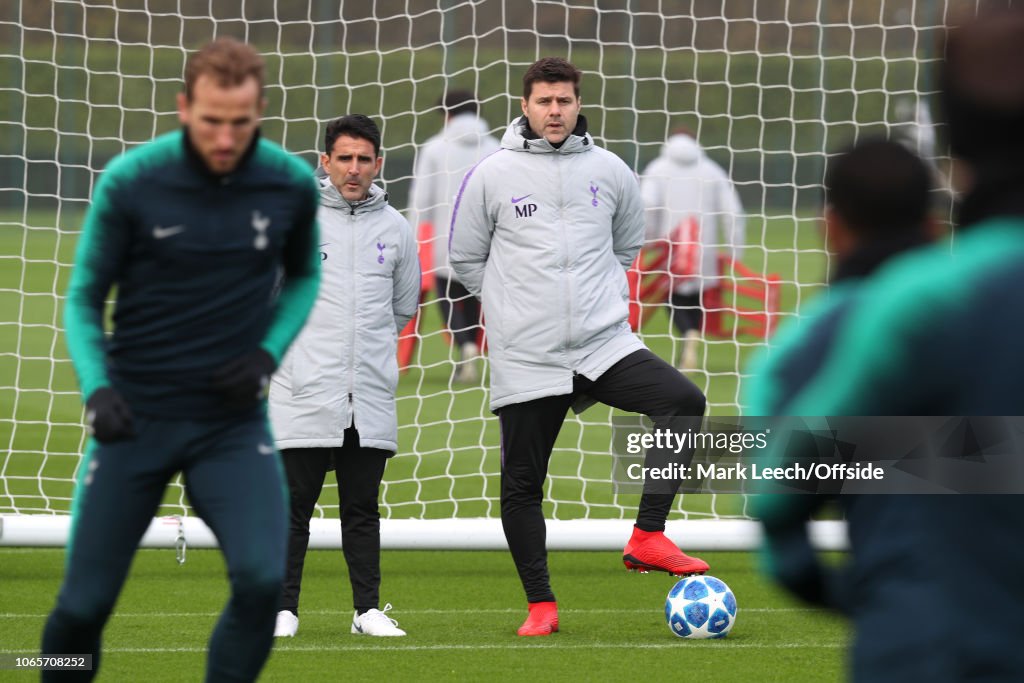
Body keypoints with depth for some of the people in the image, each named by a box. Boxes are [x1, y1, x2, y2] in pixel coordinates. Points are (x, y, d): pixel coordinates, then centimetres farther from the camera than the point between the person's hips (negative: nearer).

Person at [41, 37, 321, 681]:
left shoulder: (291, 184, -6)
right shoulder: (129, 182, -12)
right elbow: (85, 296, -1)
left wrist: (269, 352, -4)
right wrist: (96, 387, -18)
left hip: (234, 421, 1)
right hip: (136, 416, -1)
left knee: (261, 579, -21)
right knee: (84, 604, 1)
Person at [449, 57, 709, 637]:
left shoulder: (609, 170, 6)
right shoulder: (492, 176, 0)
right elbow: (466, 258, 9)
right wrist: (514, 302, 7)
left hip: (606, 344, 1)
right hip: (526, 359, -1)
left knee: (685, 401, -22)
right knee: (522, 484, 1)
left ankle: (648, 539, -14)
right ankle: (541, 605, 15)